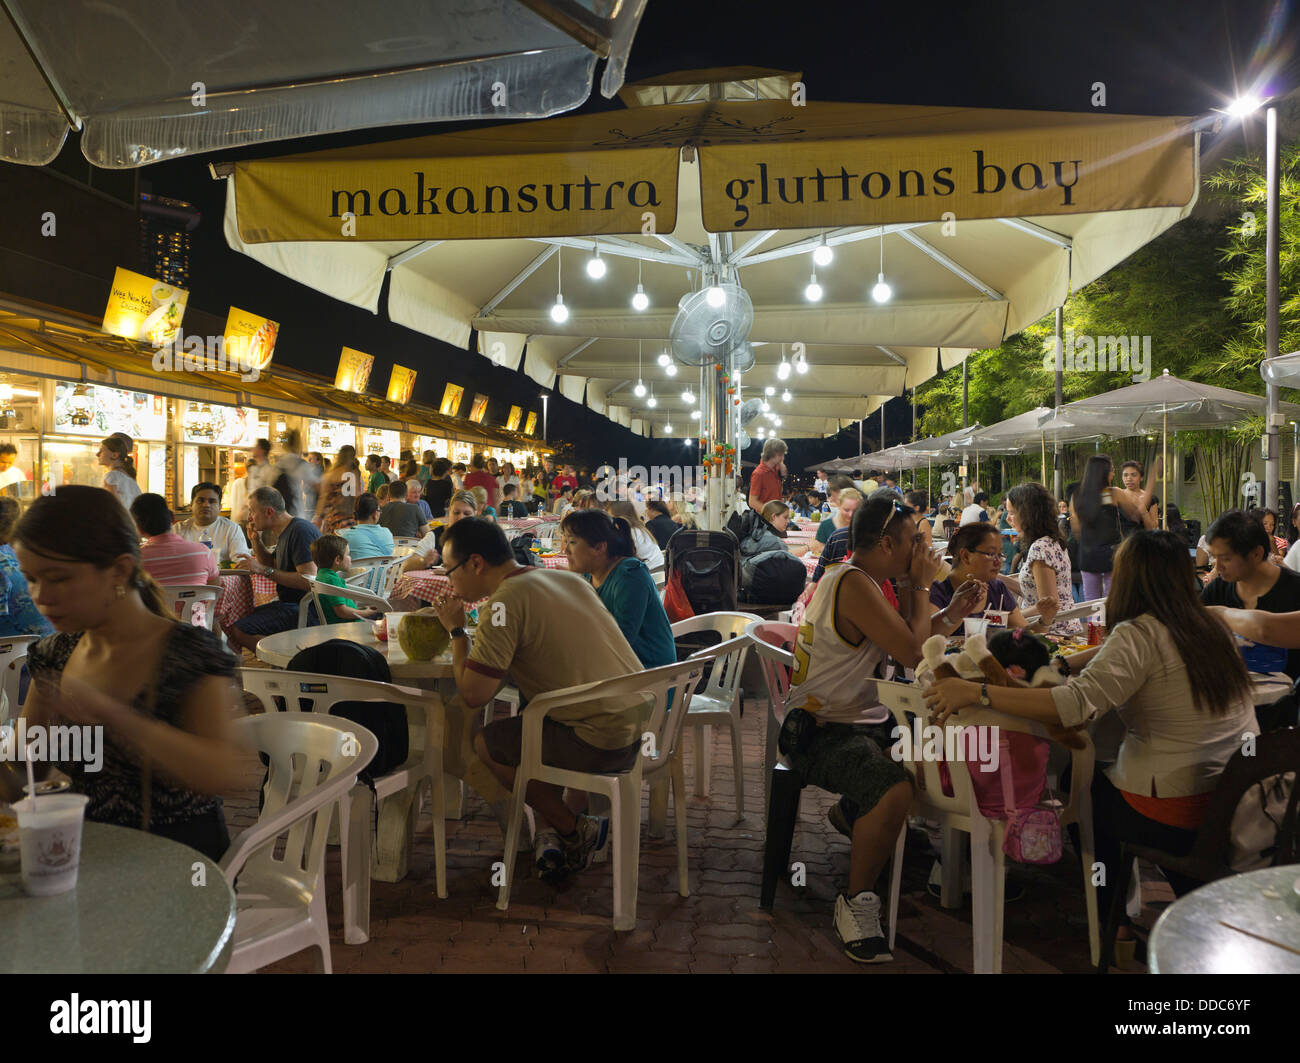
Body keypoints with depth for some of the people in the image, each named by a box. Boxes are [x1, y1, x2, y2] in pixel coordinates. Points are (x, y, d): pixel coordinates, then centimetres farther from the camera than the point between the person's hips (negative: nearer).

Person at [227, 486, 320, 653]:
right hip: (289, 603, 11)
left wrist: (263, 570, -20)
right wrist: (256, 541, 13)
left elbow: (308, 580, -25)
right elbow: (273, 566, 28)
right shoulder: (284, 532, 16)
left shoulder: (301, 530, -17)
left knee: (237, 631, -20)